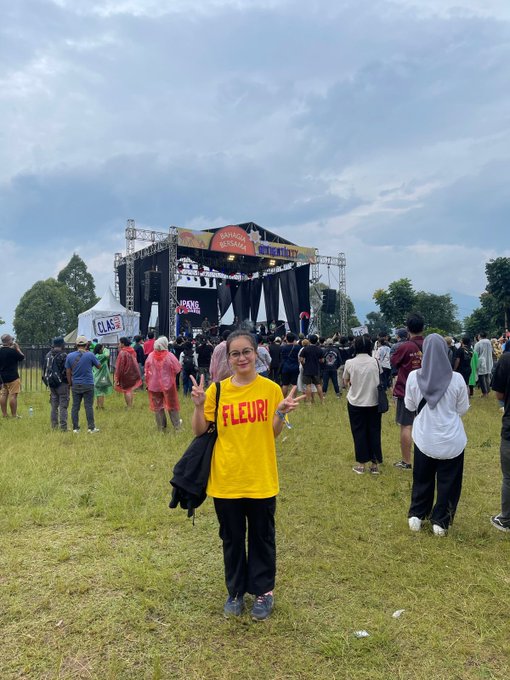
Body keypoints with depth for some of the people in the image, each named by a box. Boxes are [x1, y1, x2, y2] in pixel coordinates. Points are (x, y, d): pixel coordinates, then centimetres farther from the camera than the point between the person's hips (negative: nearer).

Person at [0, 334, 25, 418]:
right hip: (12, 377, -8)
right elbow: (22, 357, -6)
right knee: (13, 395, -4)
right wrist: (17, 348, 1)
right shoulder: (12, 351, -16)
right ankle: (14, 415, -3)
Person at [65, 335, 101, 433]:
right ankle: (91, 428, 5)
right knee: (89, 406, 2)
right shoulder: (90, 355, -9)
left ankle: (75, 428, 12)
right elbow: (98, 366, 6)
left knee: (75, 407, 8)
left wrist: (70, 384, 13)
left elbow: (68, 372, 2)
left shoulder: (70, 356, -1)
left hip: (75, 385, 3)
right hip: (88, 385, -2)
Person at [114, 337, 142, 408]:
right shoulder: (133, 351, 4)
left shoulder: (122, 353, -17)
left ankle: (129, 406, 3)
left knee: (126, 390, 1)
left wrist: (116, 377, -12)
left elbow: (120, 366, -16)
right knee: (130, 389, 17)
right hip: (133, 373, 7)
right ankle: (131, 404, 24)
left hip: (125, 374, -7)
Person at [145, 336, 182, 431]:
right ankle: (177, 425, 18)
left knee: (157, 407, 12)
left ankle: (161, 427, 16)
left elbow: (147, 371, 1)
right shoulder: (169, 356, -15)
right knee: (172, 405, 12)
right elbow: (177, 369, -7)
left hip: (154, 385, 2)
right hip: (168, 384, -2)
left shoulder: (150, 356, -7)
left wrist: (147, 383, 13)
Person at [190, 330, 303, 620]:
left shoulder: (270, 389, -6)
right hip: (226, 480, 1)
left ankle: (264, 591, 34)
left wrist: (281, 412, -19)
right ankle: (236, 591, 37)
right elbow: (199, 431, -1)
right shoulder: (217, 390, -4)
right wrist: (199, 405, -17)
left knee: (262, 537, 14)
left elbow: (274, 433, -1)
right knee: (232, 539, 17)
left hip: (261, 480, -1)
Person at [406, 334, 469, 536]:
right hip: (451, 439, -1)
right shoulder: (456, 379, -15)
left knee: (422, 478, 21)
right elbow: (463, 409, -2)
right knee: (448, 481, 16)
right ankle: (440, 521, 25)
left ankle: (416, 516, 29)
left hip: (424, 438, 2)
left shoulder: (414, 377, -13)